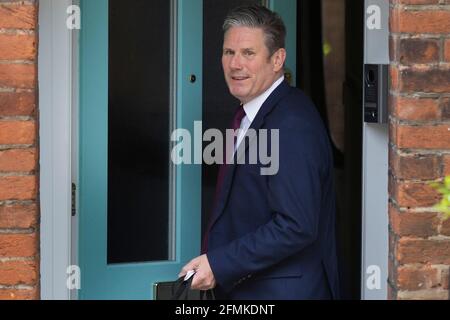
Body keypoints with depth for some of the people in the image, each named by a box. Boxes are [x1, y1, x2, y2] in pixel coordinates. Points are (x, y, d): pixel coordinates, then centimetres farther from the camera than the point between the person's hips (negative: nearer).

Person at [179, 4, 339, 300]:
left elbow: (296, 226, -25)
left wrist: (219, 264, -22)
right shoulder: (256, 113, 11)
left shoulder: (292, 125, -20)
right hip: (245, 288, 9)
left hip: (282, 290, -9)